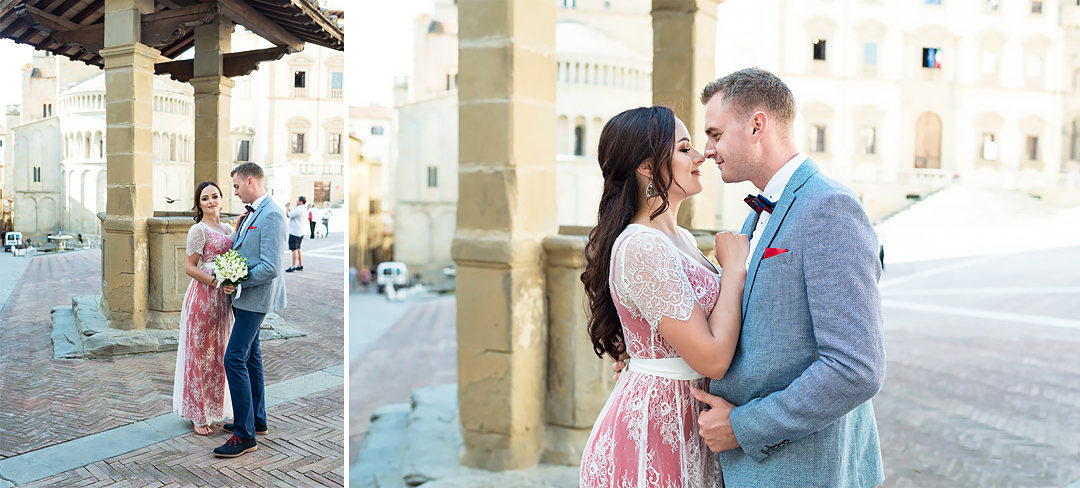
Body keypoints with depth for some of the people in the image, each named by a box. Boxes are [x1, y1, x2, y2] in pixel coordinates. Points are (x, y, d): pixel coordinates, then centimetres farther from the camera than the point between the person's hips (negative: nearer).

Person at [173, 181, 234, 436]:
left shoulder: (227, 229, 13)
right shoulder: (198, 230, -8)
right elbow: (189, 267, -11)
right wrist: (216, 281, -21)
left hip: (222, 297, 7)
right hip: (202, 296, -7)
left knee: (217, 353, 14)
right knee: (200, 353, 0)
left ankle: (212, 408, 26)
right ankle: (197, 416, 9)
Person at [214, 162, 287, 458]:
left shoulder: (271, 215, -19)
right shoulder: (250, 214, 12)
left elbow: (270, 268, -24)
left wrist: (238, 283, -17)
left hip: (255, 297, -10)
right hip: (245, 296, 10)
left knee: (235, 358, -12)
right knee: (250, 356, 17)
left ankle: (245, 435, -5)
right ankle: (257, 420, 30)